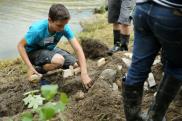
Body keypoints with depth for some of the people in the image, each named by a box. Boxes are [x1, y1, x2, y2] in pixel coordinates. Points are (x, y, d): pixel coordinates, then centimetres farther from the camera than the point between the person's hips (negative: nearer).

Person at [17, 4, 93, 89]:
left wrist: (84, 74, -36)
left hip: (49, 49, 5)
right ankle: (39, 71, -5)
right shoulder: (37, 30, -33)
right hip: (33, 52, -5)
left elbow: (77, 48, -27)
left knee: (77, 66, -5)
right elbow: (21, 45, -21)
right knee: (58, 60, -34)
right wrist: (30, 67, -29)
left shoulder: (64, 27, -23)